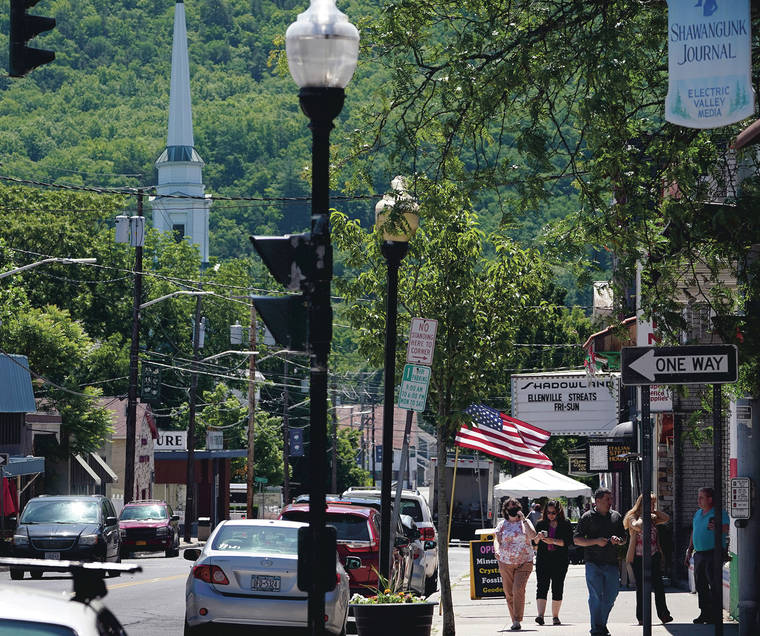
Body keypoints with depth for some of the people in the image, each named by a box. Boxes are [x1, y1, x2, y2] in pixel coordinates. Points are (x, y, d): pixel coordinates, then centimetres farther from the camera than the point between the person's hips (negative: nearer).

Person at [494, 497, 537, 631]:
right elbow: (497, 539, 3)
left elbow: (532, 535, -10)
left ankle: (517, 621, -15)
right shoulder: (502, 524, 9)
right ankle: (514, 619, 14)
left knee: (518, 590, -16)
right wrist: (497, 550, -17)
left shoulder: (525, 522, 6)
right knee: (509, 593, 2)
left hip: (524, 562, -2)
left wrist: (524, 520, -14)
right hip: (506, 563, 2)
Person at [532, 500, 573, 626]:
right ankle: (540, 615, -20)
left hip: (560, 560, -1)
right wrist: (538, 537, -12)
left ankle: (555, 616, 12)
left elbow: (569, 541, -6)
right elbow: (534, 542, 9)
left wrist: (554, 541, -16)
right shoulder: (541, 524, 9)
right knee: (541, 587, -11)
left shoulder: (565, 525, 3)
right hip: (543, 560, 1)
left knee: (557, 588, 3)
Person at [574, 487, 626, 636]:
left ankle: (602, 624, 25)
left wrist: (618, 540, -4)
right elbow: (577, 540, -2)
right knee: (596, 597, -4)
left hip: (611, 563, 4)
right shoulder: (588, 517, 0)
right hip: (594, 563, -4)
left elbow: (624, 539, 20)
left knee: (611, 595, 5)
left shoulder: (616, 516, 12)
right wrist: (596, 541, -15)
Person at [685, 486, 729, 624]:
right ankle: (705, 613, 17)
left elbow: (726, 530, -19)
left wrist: (717, 528, -39)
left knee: (714, 584, -9)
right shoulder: (698, 514, 16)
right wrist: (689, 551, 22)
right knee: (700, 584, 9)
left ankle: (717, 614, -5)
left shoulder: (719, 513, -7)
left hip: (713, 553, -8)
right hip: (699, 554, 8)